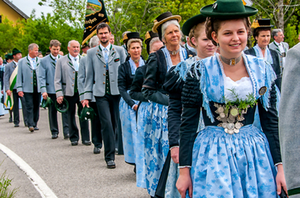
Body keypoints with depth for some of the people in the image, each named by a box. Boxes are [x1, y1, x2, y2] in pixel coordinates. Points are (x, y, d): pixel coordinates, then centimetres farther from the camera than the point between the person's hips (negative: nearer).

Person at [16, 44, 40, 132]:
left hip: (38, 88, 2)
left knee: (36, 107, 7)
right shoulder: (22, 61, 5)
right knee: (29, 107, -9)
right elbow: (19, 76, 4)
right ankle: (30, 125, -12)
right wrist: (19, 89, -4)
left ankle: (35, 124, 17)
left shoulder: (40, 61, 9)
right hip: (27, 89, -2)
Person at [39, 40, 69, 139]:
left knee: (65, 110, -8)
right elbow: (41, 77, 0)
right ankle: (54, 132, 17)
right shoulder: (43, 61, 4)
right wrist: (43, 90, -10)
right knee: (52, 112, 6)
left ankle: (66, 131, -5)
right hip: (51, 90, 0)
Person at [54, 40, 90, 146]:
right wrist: (59, 94, -6)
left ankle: (85, 138, 7)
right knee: (71, 116, 6)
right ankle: (74, 138, 17)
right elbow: (57, 80, 3)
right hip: (69, 93, -1)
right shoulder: (61, 61, 5)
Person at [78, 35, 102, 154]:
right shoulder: (84, 60, 7)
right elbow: (81, 79, 6)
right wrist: (82, 95, -2)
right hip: (92, 97, 0)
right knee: (95, 121, 6)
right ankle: (97, 144, 17)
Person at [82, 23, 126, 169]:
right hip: (101, 93, -1)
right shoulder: (91, 53, 10)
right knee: (106, 124, -9)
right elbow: (89, 75, 10)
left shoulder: (119, 51, 9)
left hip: (117, 92, 1)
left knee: (116, 123, 4)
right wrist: (87, 95, 5)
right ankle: (110, 156, -4)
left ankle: (109, 152, 22)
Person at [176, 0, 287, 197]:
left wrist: (279, 166, 3)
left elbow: (271, 121, 6)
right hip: (212, 156, -2)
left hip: (254, 153, 3)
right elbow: (188, 124, -5)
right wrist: (184, 170, -7)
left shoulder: (263, 70, 2)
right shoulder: (199, 72, -7)